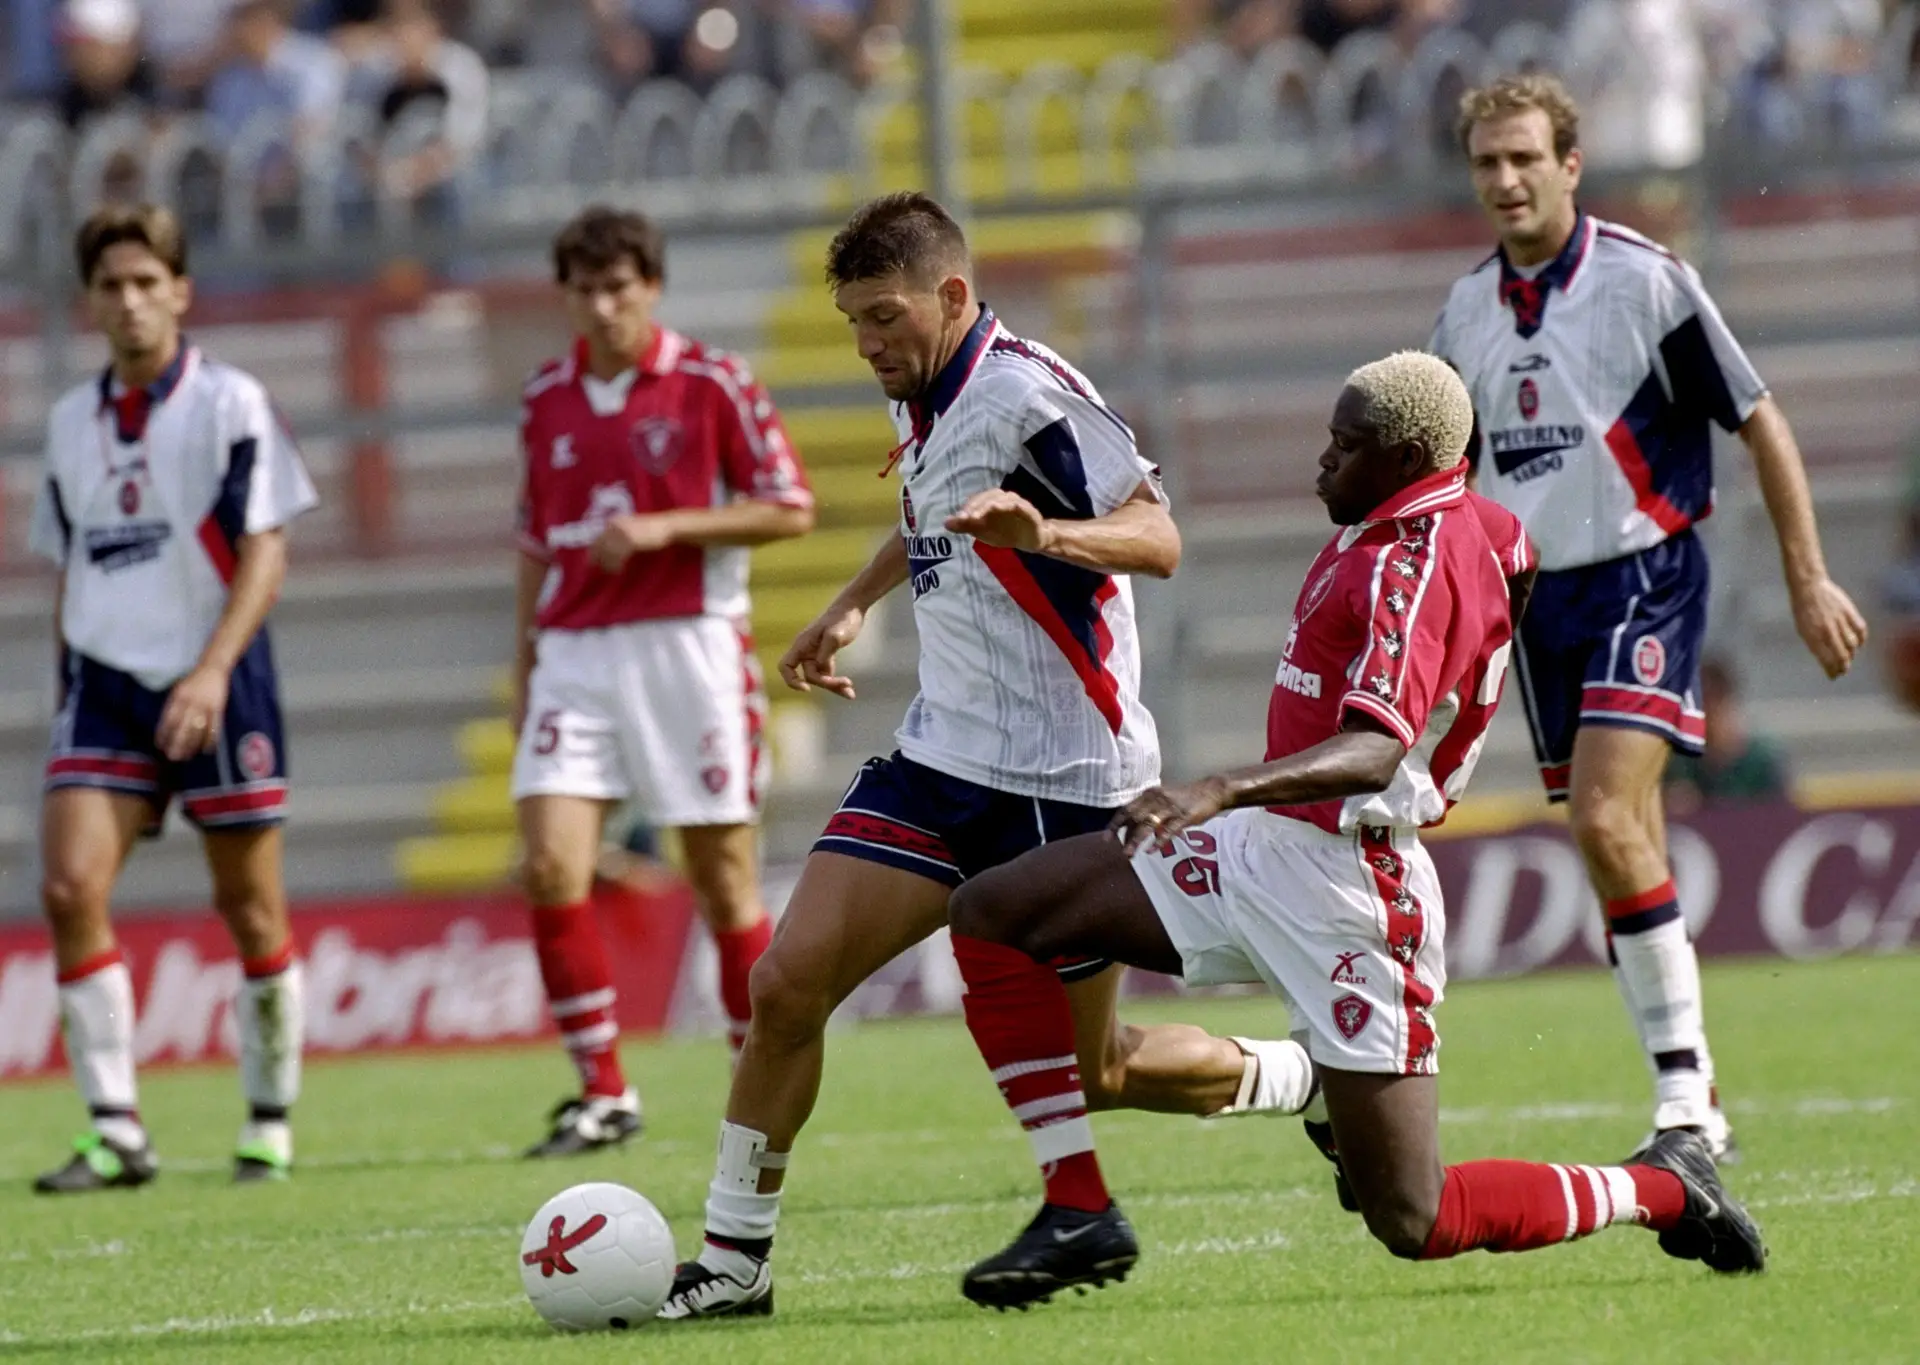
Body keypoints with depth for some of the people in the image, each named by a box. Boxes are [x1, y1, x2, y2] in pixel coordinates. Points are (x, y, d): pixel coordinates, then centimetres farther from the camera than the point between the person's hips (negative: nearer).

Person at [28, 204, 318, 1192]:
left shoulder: (230, 403, -4)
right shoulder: (71, 422, 10)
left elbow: (265, 552, -10)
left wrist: (213, 671, -21)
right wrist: (70, 680, 15)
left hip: (214, 686, -4)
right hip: (105, 682, 4)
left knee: (251, 910, 3)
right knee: (70, 889, -13)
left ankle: (270, 1121, 18)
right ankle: (115, 1132, -9)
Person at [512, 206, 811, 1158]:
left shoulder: (711, 384, -3)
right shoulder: (547, 399, 11)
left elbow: (790, 509, -5)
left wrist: (664, 527, -15)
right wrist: (523, 673, 16)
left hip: (685, 644, -4)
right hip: (574, 652, 4)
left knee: (724, 877, 0)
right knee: (550, 864, -11)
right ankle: (602, 1095, -5)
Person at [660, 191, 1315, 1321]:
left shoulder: (1032, 396, -18)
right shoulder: (925, 404, 9)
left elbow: (1157, 539, -28)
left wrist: (1045, 532, -44)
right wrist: (854, 605, 32)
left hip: (1067, 781, -8)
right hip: (942, 756, 8)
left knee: (1091, 1073, 2)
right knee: (789, 981, -9)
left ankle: (1309, 1080, 27)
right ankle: (735, 1260, -2)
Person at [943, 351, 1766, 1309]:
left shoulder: (1410, 566, -20)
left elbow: (1375, 751, -34)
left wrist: (1223, 790, -49)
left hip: (1335, 886, -10)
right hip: (1259, 850, 10)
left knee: (1415, 1223, -7)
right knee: (990, 915, 0)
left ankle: (1661, 1188, 16)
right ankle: (1081, 1218, -2)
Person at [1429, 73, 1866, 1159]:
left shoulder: (1647, 281, -9)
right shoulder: (1467, 314, 8)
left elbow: (1763, 426, -4)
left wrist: (1809, 580, -7)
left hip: (1643, 577, -6)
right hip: (1537, 593, 6)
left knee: (1607, 816, -21)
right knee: (1618, 849, 5)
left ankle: (1684, 1091, -16)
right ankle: (1697, 1106, 12)